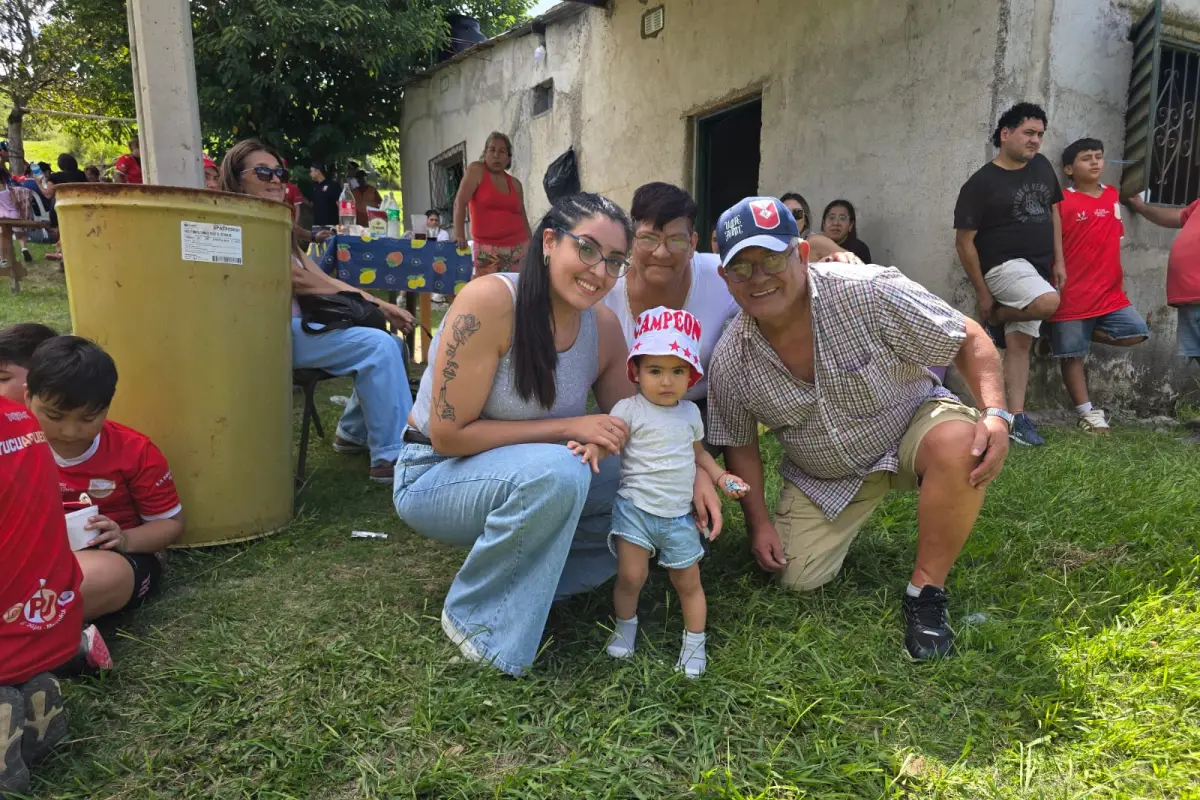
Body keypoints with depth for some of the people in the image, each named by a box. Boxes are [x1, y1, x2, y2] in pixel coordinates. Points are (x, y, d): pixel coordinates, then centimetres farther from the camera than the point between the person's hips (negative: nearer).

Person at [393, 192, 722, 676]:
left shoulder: (603, 327, -7)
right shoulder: (490, 301, -26)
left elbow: (631, 424, 3)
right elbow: (449, 435, -24)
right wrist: (568, 428, -27)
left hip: (526, 475, 6)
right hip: (435, 475, -6)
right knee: (555, 471, -36)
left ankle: (529, 577, 3)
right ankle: (474, 618, -13)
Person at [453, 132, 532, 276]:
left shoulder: (515, 184, 14)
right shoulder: (476, 170, 1)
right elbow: (460, 202, -9)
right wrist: (459, 234, -21)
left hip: (518, 248, 4)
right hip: (487, 248, -4)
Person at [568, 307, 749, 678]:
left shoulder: (690, 412, 7)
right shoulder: (629, 409, -8)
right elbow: (607, 441, -16)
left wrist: (720, 477, 7)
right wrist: (592, 449, -39)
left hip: (679, 514, 4)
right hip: (635, 508, -4)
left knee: (689, 582, 9)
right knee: (631, 576, -8)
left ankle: (694, 642, 28)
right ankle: (626, 625, 22)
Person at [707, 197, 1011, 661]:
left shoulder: (870, 293, -27)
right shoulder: (730, 361, -16)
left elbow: (969, 340, -18)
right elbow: (739, 445, -1)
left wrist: (996, 414, -33)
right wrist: (758, 523, -5)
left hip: (912, 425, -2)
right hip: (823, 478, 3)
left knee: (960, 444, -36)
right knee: (796, 577, -7)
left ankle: (925, 592, -16)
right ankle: (845, 523, 28)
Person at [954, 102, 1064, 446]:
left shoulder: (1042, 166, 9)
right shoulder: (981, 183, -11)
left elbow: (1052, 211, 20)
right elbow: (964, 241, -11)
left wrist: (1058, 261, 10)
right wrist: (982, 293, -12)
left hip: (1037, 269, 6)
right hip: (1003, 265, -6)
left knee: (1020, 344, 4)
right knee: (1049, 302, -32)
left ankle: (1017, 418, 6)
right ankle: (996, 315, -3)